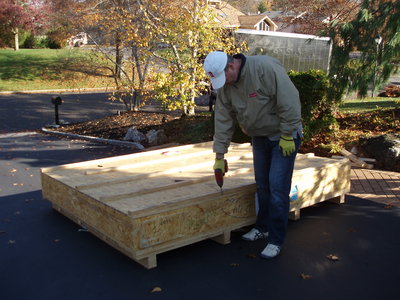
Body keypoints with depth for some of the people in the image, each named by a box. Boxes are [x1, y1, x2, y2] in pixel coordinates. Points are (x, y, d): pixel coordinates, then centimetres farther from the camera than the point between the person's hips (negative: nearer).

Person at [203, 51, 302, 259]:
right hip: (259, 137, 7)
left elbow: (289, 102, -26)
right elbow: (223, 120, -1)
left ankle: (276, 240, 3)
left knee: (277, 187, -8)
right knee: (262, 185, 14)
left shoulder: (266, 68, -27)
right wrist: (219, 155, -1)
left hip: (283, 136, -6)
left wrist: (287, 136, -23)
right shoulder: (224, 86, -5)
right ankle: (262, 227, 33)